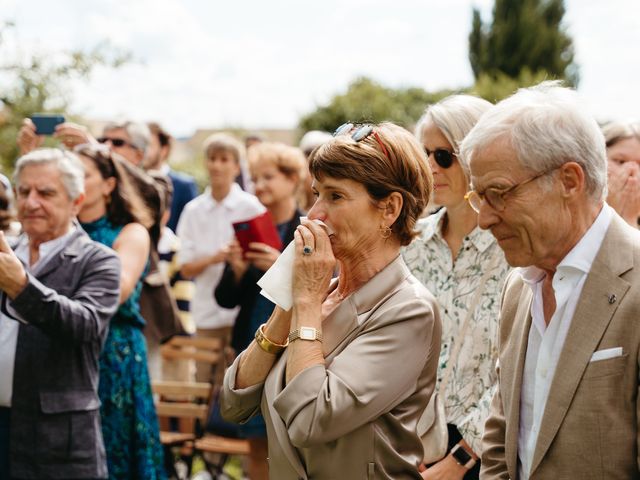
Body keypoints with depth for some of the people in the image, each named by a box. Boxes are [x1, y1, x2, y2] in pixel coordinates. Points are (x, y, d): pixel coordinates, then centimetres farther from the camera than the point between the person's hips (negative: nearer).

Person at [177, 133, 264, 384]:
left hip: (241, 313, -3)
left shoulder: (251, 207, -1)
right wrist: (213, 258, -14)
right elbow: (185, 268, 4)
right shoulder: (193, 210, 7)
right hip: (206, 313, 3)